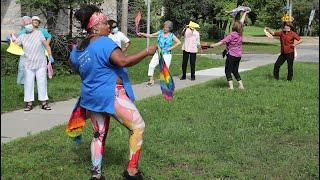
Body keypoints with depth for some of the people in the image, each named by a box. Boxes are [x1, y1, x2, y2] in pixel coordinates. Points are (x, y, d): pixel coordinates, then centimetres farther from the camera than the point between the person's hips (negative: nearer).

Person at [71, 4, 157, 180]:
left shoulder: (78, 50, 9)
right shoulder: (104, 42, -16)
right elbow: (123, 61, -26)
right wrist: (147, 52, -21)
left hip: (91, 97, 8)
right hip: (111, 95, -8)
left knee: (99, 134, 18)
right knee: (137, 126, 3)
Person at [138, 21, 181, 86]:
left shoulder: (171, 35, -3)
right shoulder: (160, 32, 3)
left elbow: (179, 42, -3)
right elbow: (151, 35, 3)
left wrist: (171, 48, -8)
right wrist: (142, 34, -9)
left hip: (167, 54, -3)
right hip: (158, 53, 3)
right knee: (151, 65, -9)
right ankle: (151, 80, 3)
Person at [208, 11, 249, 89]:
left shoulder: (231, 35, -17)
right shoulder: (240, 34, 1)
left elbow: (223, 42, -21)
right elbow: (242, 21, 15)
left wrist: (213, 45, -18)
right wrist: (245, 13, 27)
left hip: (231, 55, -7)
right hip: (238, 55, 7)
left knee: (228, 70, 1)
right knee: (235, 71, 18)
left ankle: (231, 86, -7)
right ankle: (241, 85, 15)